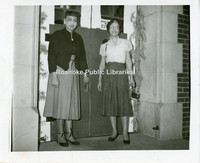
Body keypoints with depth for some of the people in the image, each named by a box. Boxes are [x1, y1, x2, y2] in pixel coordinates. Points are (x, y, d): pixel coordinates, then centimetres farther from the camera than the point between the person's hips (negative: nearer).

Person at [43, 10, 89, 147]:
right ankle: (60, 135, 11)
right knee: (60, 103, 0)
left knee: (71, 104, 7)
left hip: (73, 73, 5)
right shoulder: (57, 35, -2)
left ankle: (69, 133, 17)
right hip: (60, 73, -5)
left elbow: (82, 57, 14)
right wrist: (53, 76, -16)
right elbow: (51, 56, -8)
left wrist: (85, 74, 6)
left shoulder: (78, 38, 13)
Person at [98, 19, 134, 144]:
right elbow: (102, 64, 12)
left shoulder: (125, 43, 10)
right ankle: (114, 130, 12)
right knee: (110, 101, 1)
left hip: (121, 74, -1)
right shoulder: (105, 45, 12)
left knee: (124, 101, -6)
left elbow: (128, 61, 8)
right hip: (108, 74, 2)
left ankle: (125, 132, 0)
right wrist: (99, 80, 7)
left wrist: (131, 76, -1)